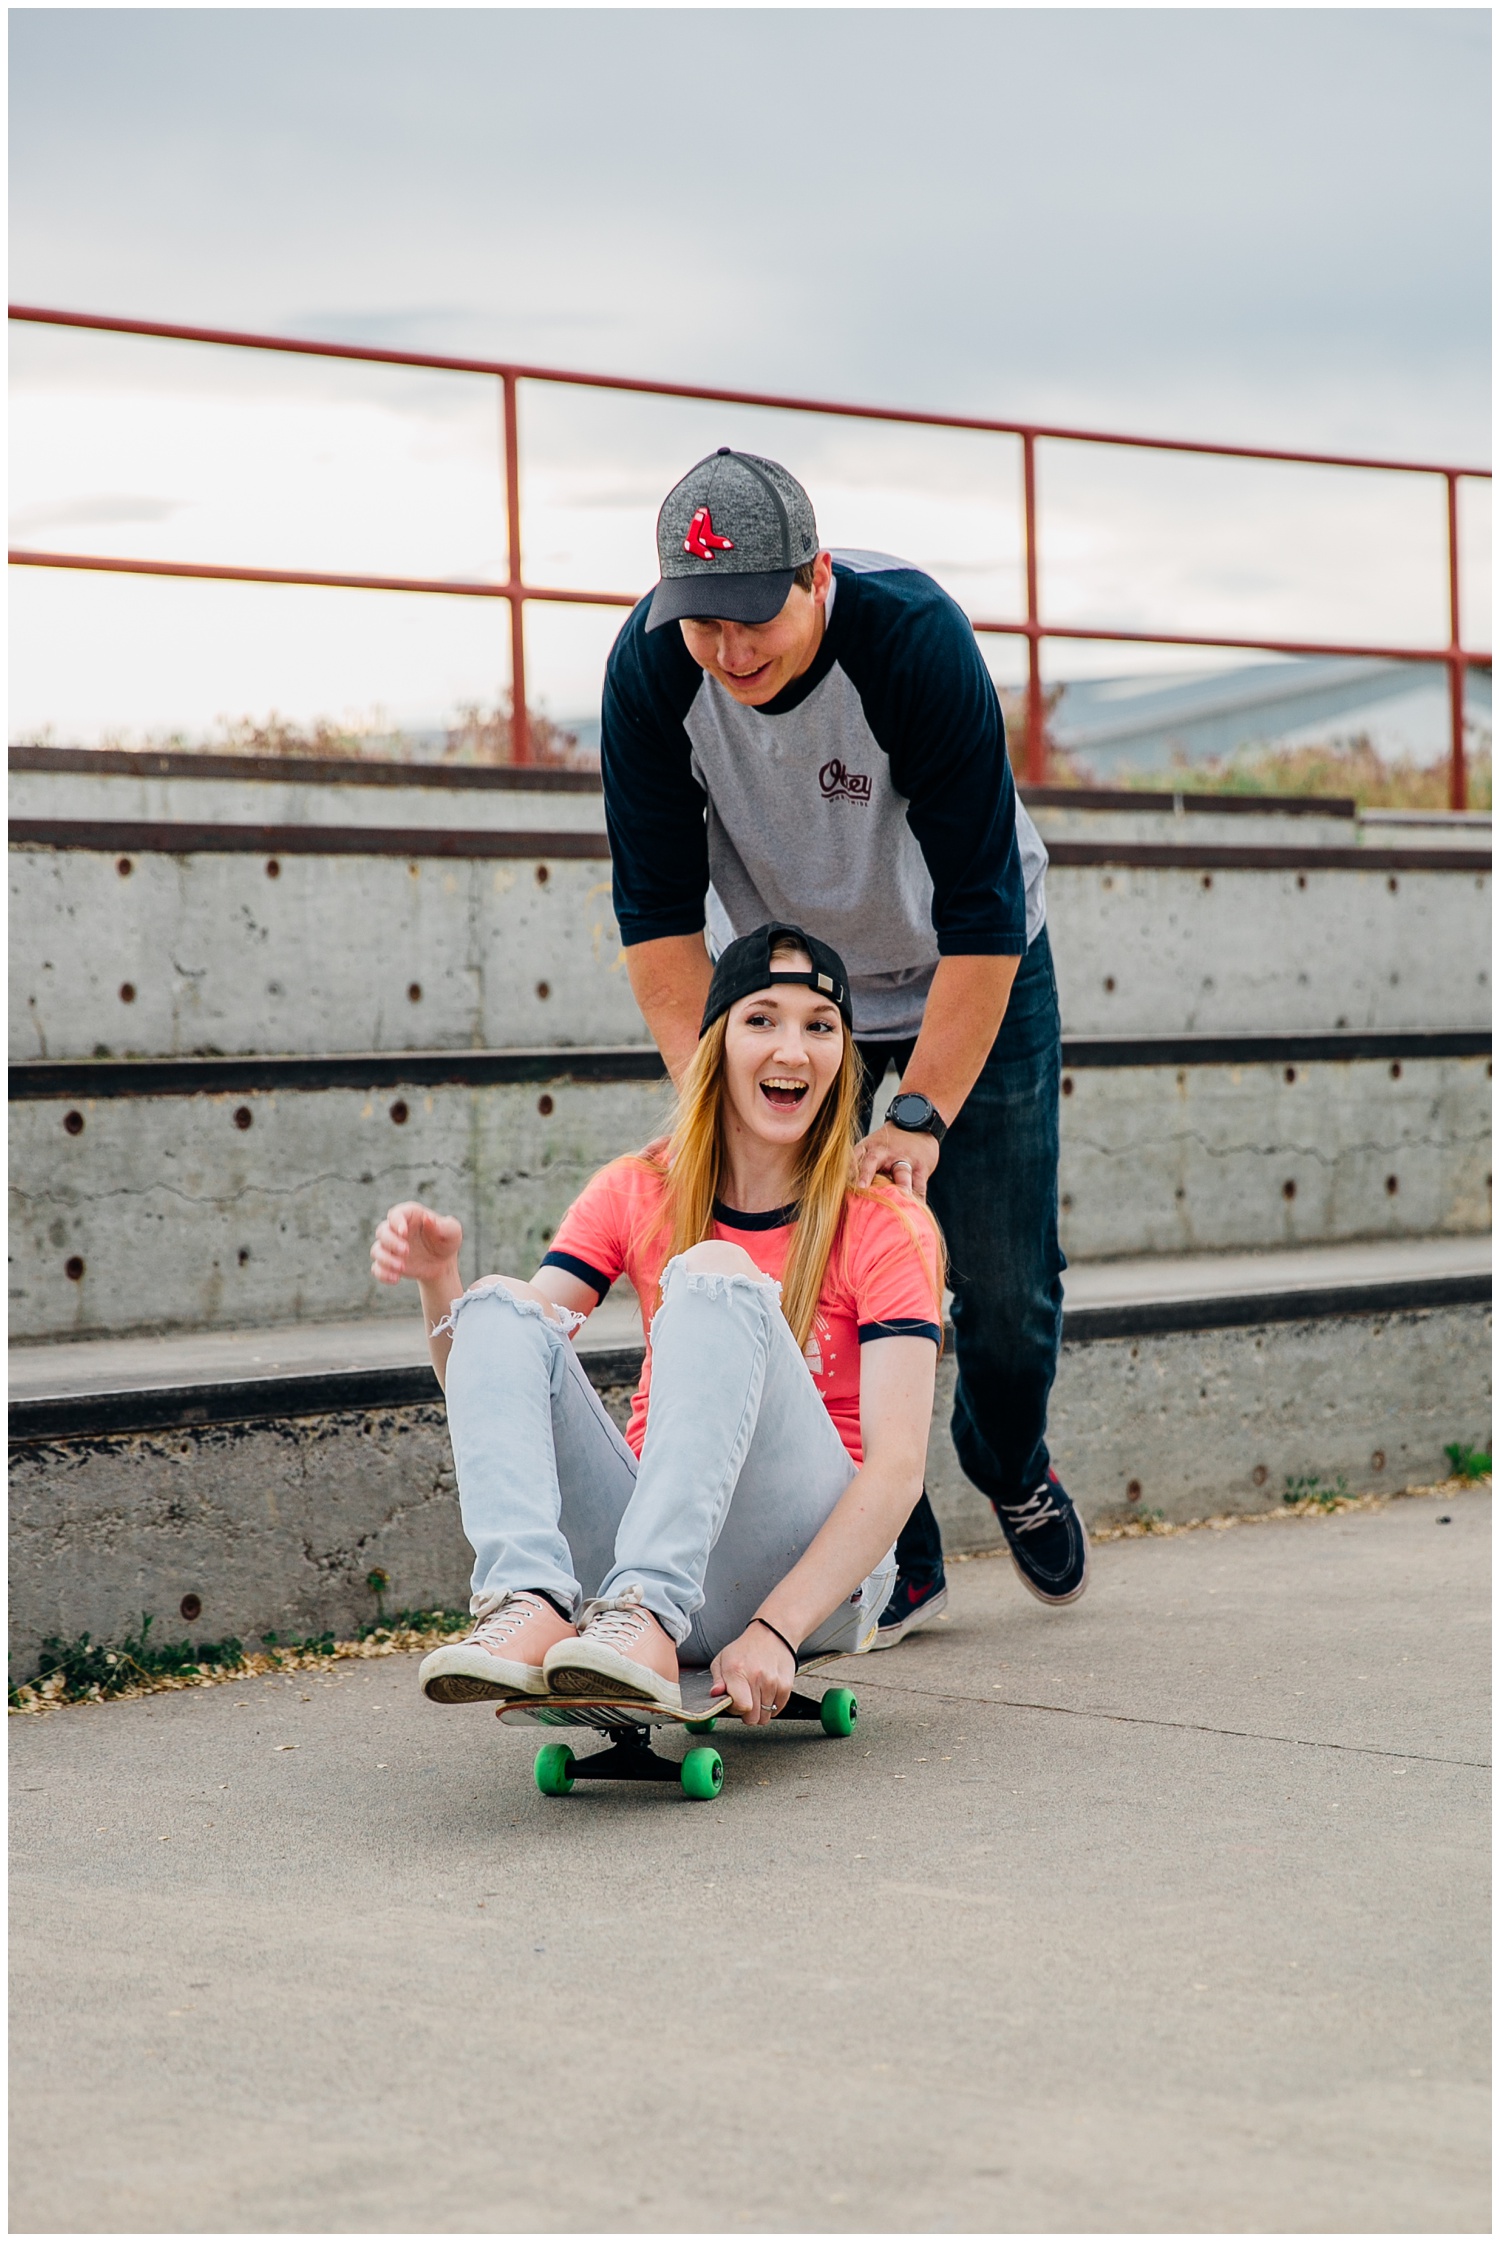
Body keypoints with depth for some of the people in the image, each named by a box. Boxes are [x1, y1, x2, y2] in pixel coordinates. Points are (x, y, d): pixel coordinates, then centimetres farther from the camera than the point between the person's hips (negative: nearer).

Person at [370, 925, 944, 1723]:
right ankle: (527, 1608, -39)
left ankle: (644, 1615, -43)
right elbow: (495, 1378, 2)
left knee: (717, 1273, -24)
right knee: (503, 1305, -15)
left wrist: (775, 1629, -26)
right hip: (640, 1542, 4)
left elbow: (896, 1467, -13)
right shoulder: (636, 1195, 9)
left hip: (810, 1569, -3)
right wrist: (440, 1283, -20)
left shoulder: (885, 1225, -2)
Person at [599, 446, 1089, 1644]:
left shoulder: (917, 637, -34)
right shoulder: (650, 670, -25)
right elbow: (658, 909, -17)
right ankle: (894, 1560, 10)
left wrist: (921, 1116, -34)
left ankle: (1013, 1464, 31)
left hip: (970, 980, -2)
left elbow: (982, 912, -31)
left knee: (1005, 1282, -2)